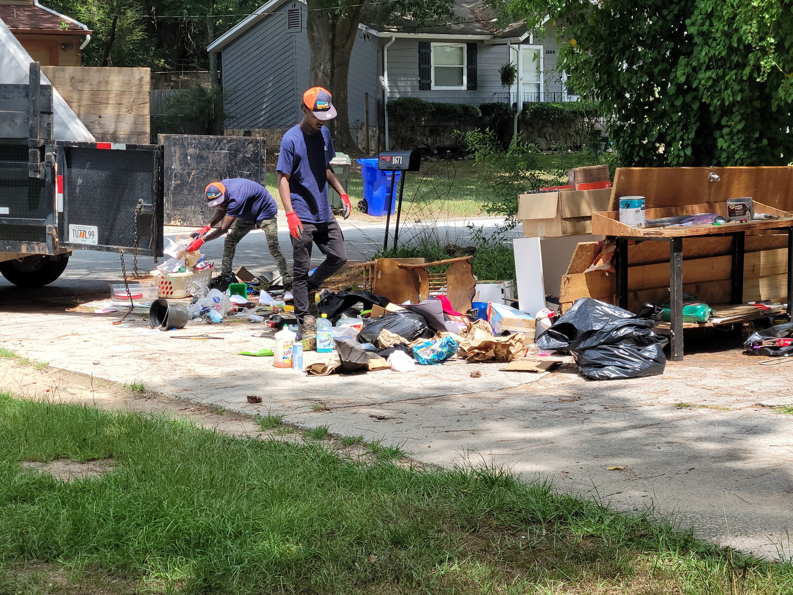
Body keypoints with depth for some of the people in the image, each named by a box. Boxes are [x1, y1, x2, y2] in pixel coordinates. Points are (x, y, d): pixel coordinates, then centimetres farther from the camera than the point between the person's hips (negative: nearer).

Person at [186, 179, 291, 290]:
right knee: (230, 240, 1)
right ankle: (225, 277, 5)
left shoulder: (236, 198, -42)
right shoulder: (222, 187, -17)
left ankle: (287, 280, -13)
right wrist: (207, 228, -10)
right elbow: (222, 211, 3)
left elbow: (223, 229, -37)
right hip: (248, 216, 9)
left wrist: (202, 240, -32)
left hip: (266, 213, -9)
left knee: (273, 247, -19)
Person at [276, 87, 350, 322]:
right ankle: (302, 319, 7)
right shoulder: (291, 139, -13)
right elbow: (283, 179, -14)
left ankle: (309, 286, 31)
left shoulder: (324, 134, 8)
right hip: (302, 217, -7)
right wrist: (290, 214, -23)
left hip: (324, 213, 7)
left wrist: (342, 193, 13)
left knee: (339, 257, 9)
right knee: (301, 268, 0)